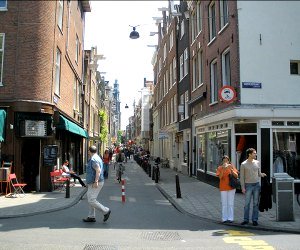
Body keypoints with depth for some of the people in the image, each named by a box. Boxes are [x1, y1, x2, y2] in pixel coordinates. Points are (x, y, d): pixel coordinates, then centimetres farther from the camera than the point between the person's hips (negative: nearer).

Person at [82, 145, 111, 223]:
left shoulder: (93, 159, -17)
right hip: (93, 183, 10)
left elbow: (98, 171, -27)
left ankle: (106, 211, -2)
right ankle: (91, 217, 18)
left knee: (91, 201, -9)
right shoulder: (98, 158, 15)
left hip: (95, 183, -10)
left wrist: (96, 182, -28)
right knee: (91, 199, 13)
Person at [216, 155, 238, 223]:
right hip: (223, 188, -1)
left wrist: (231, 170, -21)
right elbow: (220, 177, -14)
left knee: (231, 203, 5)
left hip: (231, 187, 1)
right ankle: (224, 218, 10)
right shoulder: (220, 168, -2)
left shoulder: (231, 166, 2)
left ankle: (230, 218, 11)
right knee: (224, 204, 4)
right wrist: (223, 169, -25)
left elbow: (236, 176, -5)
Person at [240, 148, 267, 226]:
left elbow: (259, 174, 14)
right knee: (247, 203, 1)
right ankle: (246, 219, 11)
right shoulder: (243, 164, -4)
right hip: (248, 185, -3)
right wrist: (243, 187, -7)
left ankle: (255, 220, 12)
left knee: (256, 203, 5)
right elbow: (241, 176, -2)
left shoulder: (257, 162, 7)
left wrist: (262, 174, -10)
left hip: (256, 185, 3)